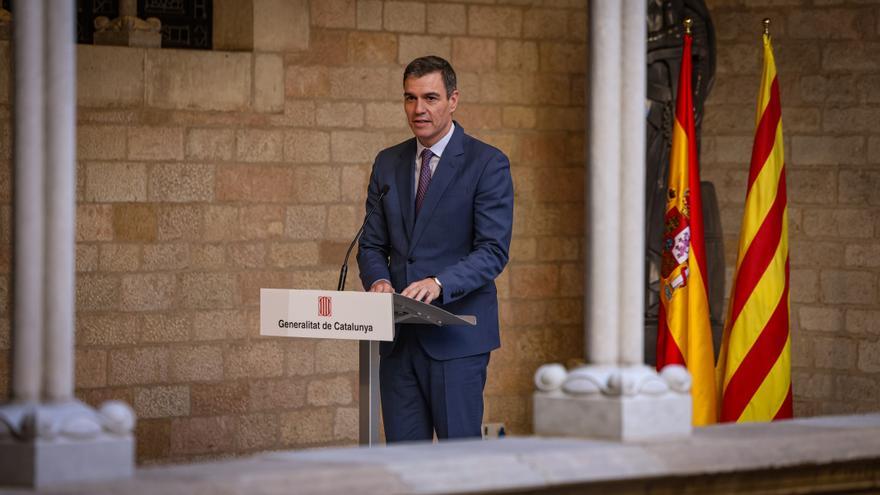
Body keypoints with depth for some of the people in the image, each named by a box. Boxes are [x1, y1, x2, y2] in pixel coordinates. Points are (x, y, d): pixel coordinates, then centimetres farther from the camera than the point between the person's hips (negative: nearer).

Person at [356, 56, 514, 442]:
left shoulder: (487, 164, -4)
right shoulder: (387, 164, 14)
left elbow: (493, 251, -11)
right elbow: (372, 244, 15)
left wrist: (439, 283, -27)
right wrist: (378, 280, -8)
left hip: (456, 335, -5)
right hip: (398, 337, 5)